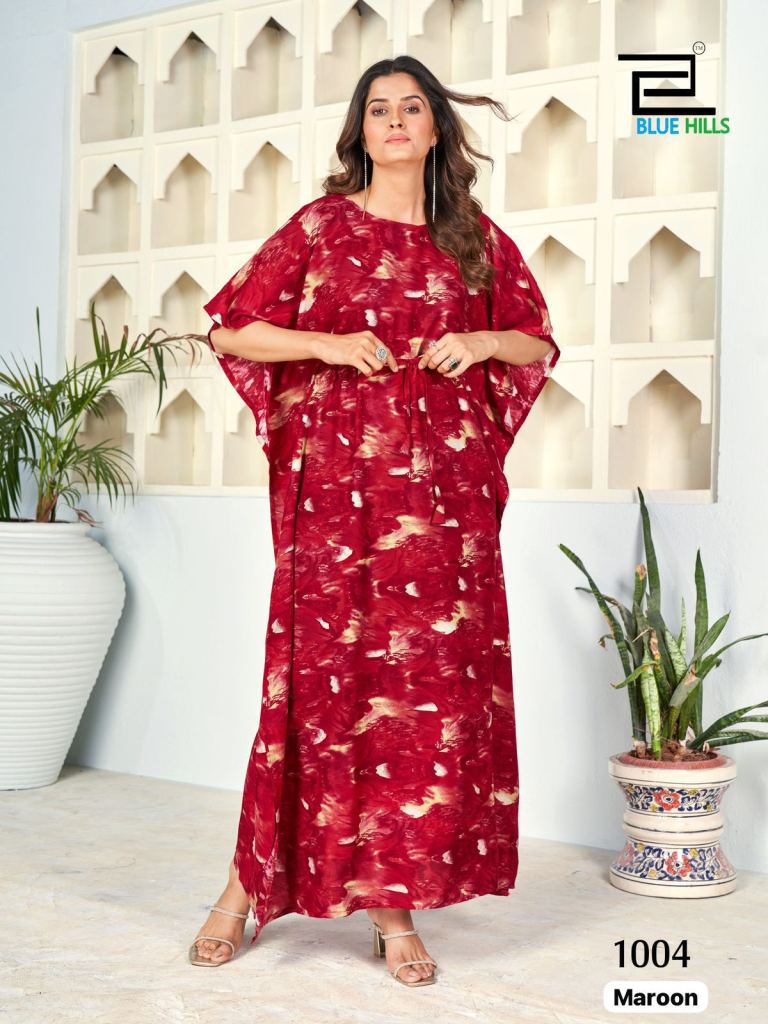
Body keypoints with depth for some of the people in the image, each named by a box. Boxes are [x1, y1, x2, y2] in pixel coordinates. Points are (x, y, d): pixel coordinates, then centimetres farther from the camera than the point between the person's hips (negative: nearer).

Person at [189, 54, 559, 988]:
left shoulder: (476, 239, 13)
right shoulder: (321, 226, 7)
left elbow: (540, 344, 19)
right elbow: (230, 329, 6)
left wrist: (483, 343, -2)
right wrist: (329, 345, -9)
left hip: (444, 485, 2)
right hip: (338, 478, -2)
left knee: (434, 675, 0)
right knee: (324, 669, -3)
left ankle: (396, 904, 9)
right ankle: (248, 883, 13)